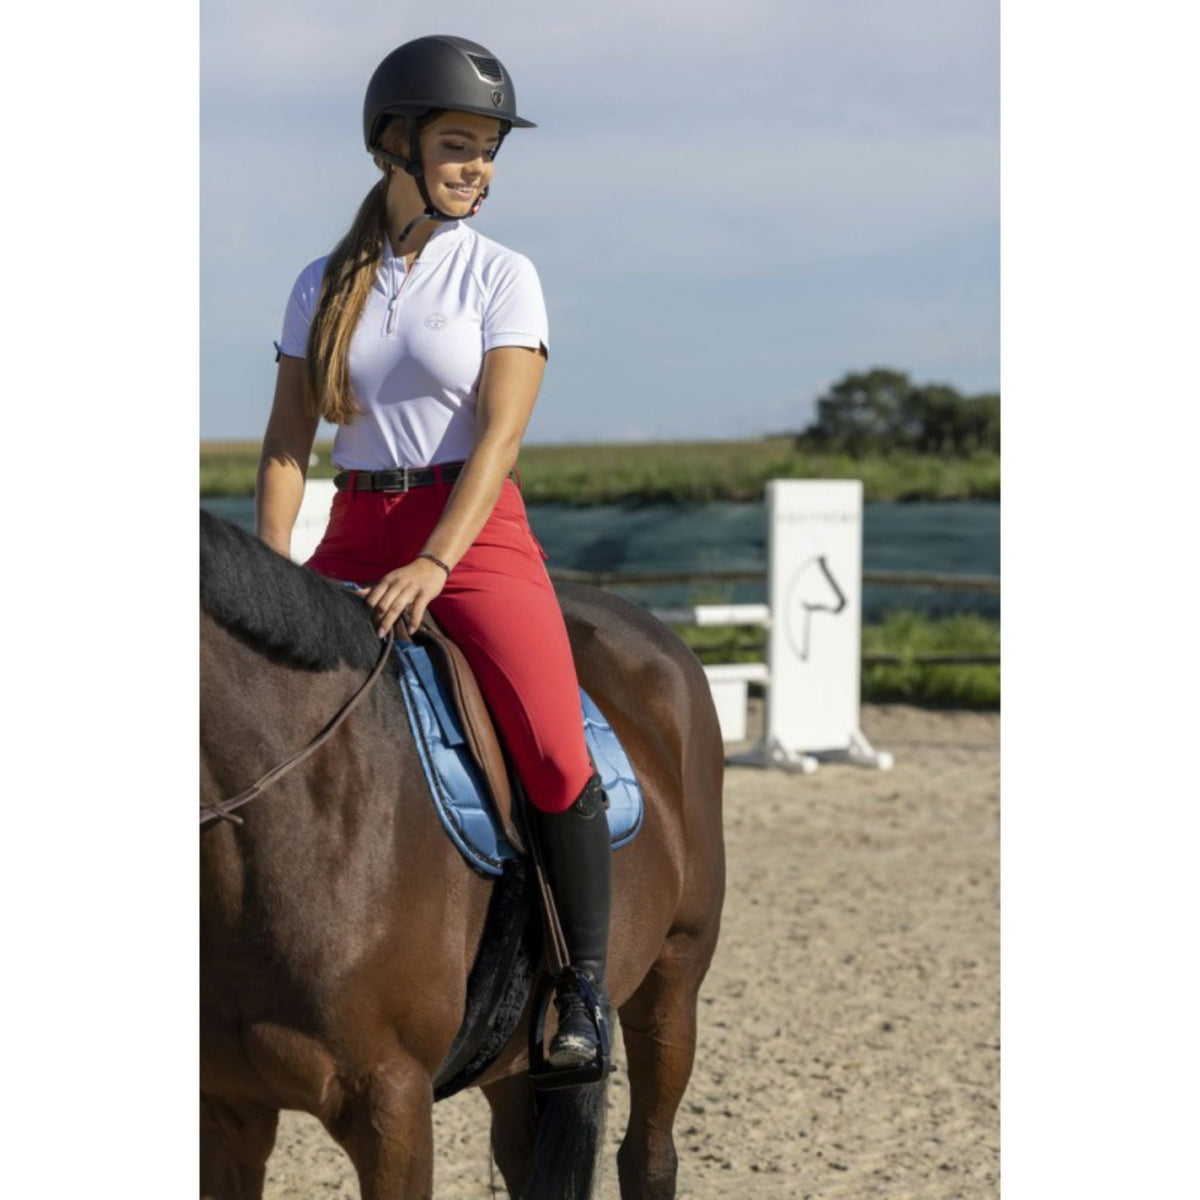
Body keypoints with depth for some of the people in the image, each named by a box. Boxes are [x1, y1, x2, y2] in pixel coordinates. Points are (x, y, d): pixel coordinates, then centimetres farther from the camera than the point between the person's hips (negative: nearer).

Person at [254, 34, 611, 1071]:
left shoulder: (502, 277, 0)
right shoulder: (325, 285, 10)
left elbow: (499, 435, -11)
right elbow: (288, 440, 6)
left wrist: (434, 566, -23)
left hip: (476, 531, -4)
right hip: (355, 534, 4)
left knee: (552, 745, -21)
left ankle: (585, 986, -9)